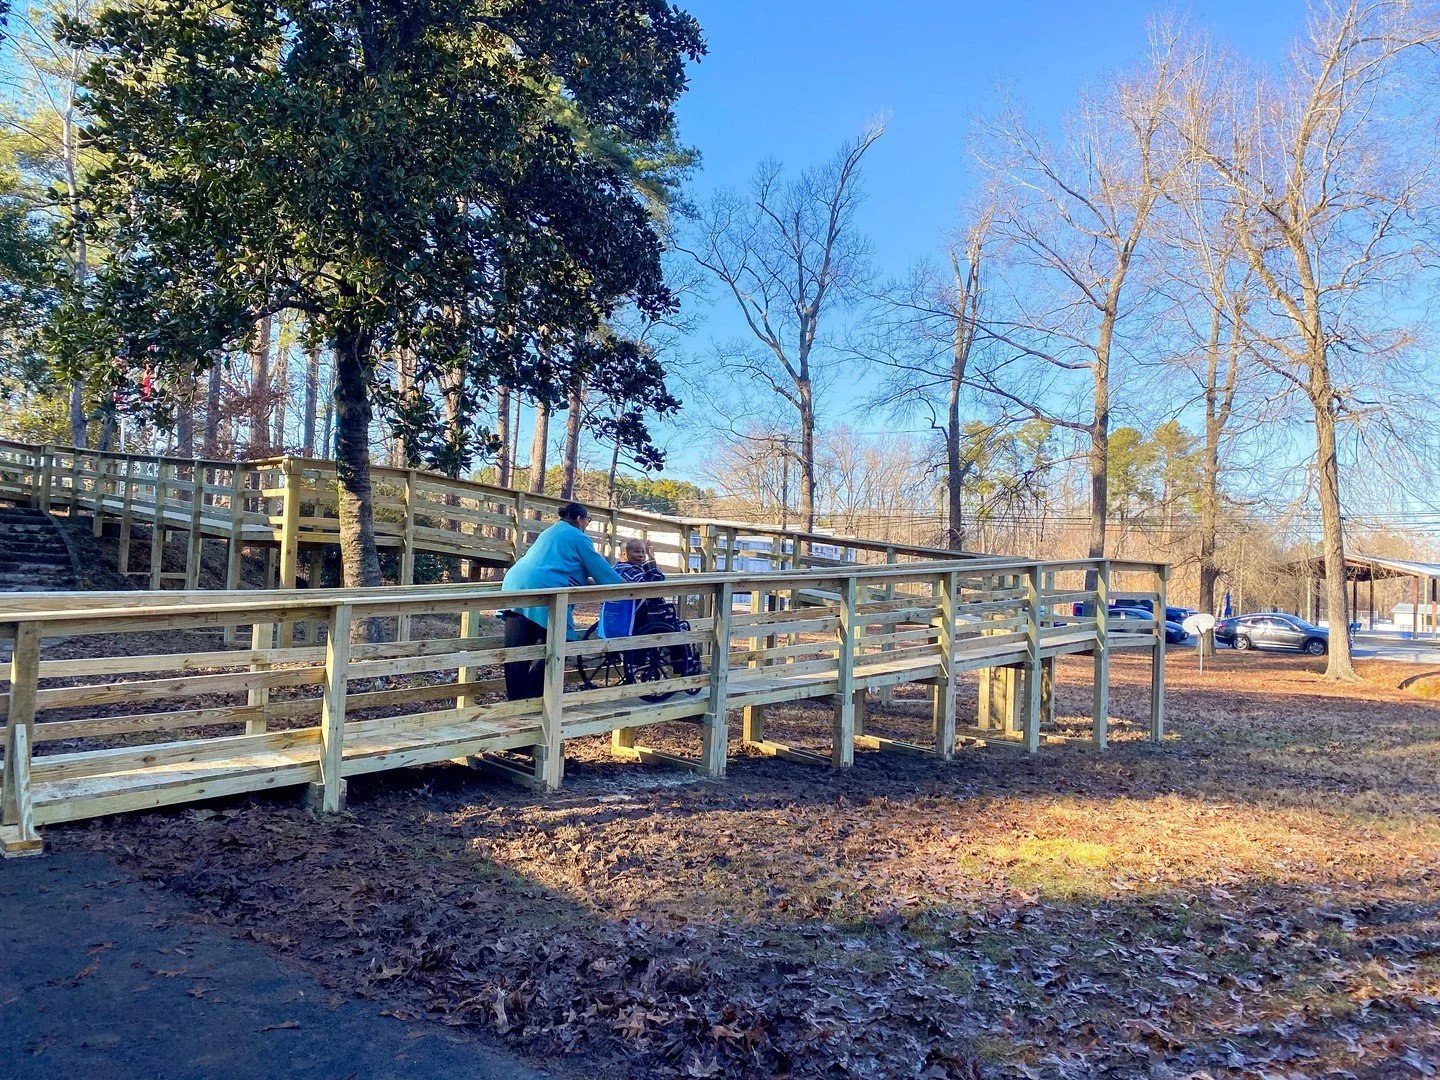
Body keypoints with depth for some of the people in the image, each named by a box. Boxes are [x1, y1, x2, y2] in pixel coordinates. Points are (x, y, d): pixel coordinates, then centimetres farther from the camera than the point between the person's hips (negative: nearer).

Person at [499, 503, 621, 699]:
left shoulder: (549, 532, 34)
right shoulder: (578, 537, 9)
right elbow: (600, 568, 12)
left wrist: (589, 581, 55)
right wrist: (622, 586, 27)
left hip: (514, 585, 8)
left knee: (517, 654, 6)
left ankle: (516, 703, 10)